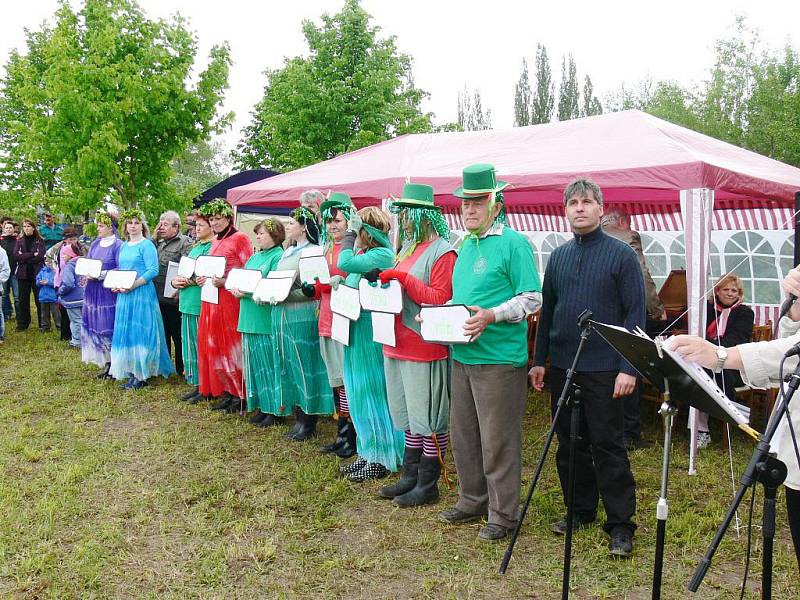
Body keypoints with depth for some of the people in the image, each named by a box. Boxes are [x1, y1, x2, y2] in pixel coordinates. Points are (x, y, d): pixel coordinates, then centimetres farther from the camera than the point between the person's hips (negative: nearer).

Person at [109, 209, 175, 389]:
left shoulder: (147, 245, -6)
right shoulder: (124, 246, 16)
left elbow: (153, 270, -14)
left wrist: (132, 285, -20)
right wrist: (115, 284, 3)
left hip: (141, 293, -8)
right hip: (124, 294, 8)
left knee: (139, 331, -6)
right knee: (125, 332, 8)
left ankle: (142, 374, 0)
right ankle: (131, 372, 15)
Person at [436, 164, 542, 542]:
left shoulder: (513, 243, -8)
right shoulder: (465, 245, 16)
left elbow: (532, 298, -13)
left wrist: (491, 316, -25)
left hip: (498, 358, -8)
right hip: (462, 355, 8)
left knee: (498, 440, 0)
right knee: (463, 435, 16)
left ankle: (503, 514, 14)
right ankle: (472, 502, 31)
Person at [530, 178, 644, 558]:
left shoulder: (621, 254, -5)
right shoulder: (558, 256, 11)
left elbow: (635, 313, -8)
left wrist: (628, 367, -15)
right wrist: (539, 359, 12)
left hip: (603, 368, -5)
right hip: (562, 366, 6)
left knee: (607, 446, -2)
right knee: (569, 443, 12)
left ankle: (621, 524, 9)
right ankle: (581, 510, 27)